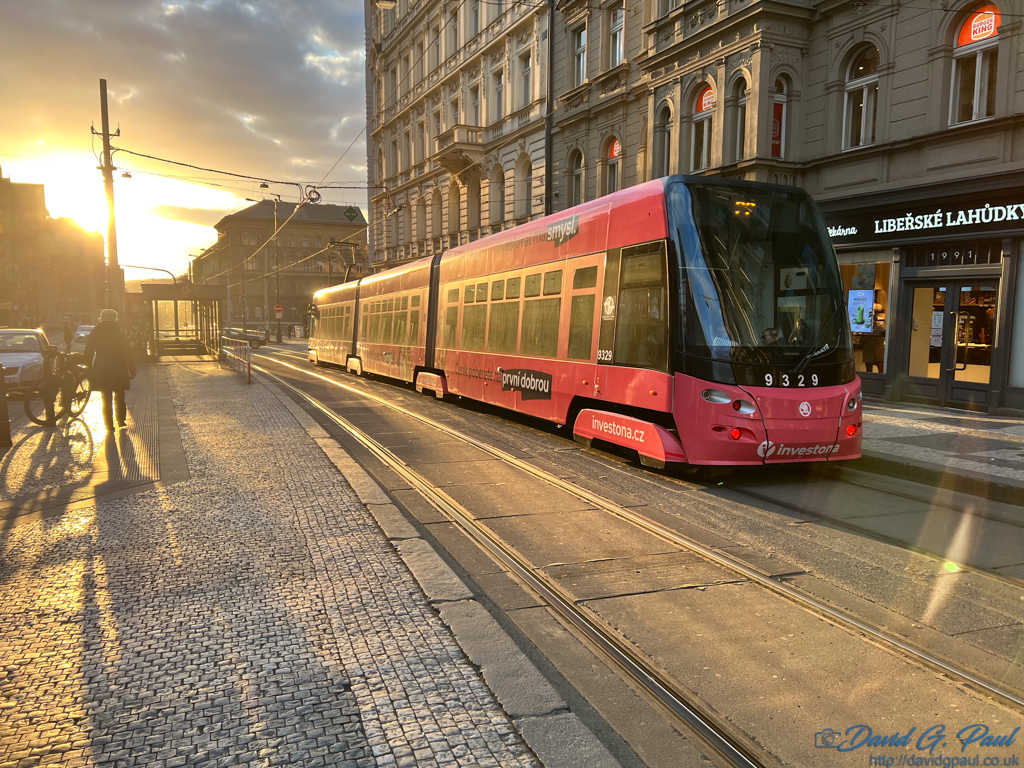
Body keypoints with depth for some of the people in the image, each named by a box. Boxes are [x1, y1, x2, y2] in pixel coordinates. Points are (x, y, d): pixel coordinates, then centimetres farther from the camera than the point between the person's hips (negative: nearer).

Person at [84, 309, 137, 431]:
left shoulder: (95, 333, 2)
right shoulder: (119, 333, -3)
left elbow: (88, 352, 3)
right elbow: (127, 353, -5)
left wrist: (89, 370, 9)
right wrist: (132, 370, 0)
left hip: (101, 371, 1)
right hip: (118, 370, -1)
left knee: (106, 399, 6)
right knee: (119, 398, 14)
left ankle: (109, 424, 5)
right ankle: (121, 421, 17)